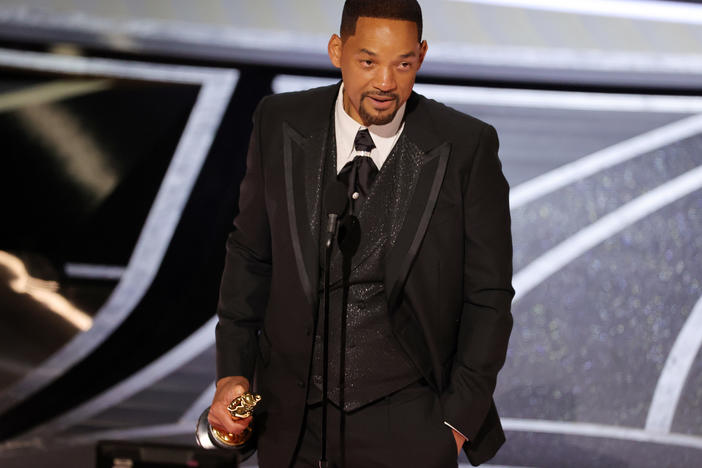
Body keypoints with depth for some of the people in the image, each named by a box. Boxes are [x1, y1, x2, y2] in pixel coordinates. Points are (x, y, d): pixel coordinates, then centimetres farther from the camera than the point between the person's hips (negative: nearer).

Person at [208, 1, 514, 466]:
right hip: (293, 416, 2)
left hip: (406, 426, -2)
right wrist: (232, 372, 0)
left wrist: (459, 418, -4)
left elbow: (488, 294, -4)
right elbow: (251, 253, 6)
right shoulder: (280, 124, -3)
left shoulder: (467, 147, -10)